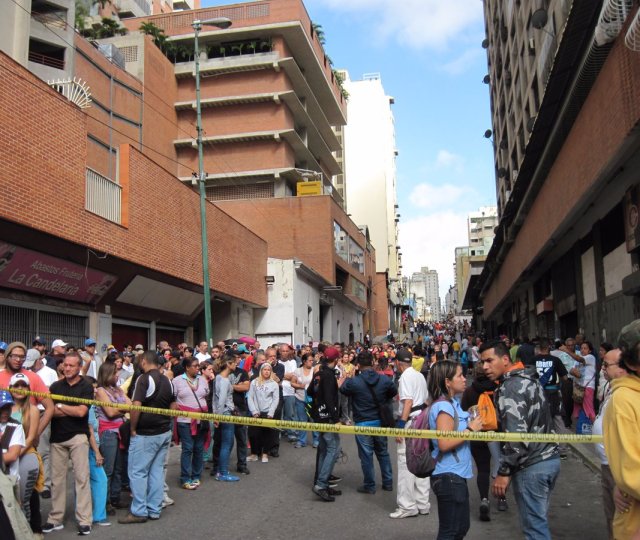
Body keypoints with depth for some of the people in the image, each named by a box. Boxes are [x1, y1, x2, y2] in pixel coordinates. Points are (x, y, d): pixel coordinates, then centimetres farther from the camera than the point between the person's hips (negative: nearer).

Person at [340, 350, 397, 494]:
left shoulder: (353, 381, -18)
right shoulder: (384, 379, -8)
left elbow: (342, 390, 3)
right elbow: (393, 392, 11)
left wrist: (347, 377, 17)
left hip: (363, 424, -4)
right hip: (380, 422, 4)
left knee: (366, 455, 7)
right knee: (383, 452, 18)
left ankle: (369, 486, 16)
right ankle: (388, 482, 27)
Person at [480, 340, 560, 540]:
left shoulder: (510, 387, -16)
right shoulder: (528, 379, 13)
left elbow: (516, 434, -23)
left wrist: (503, 472, -18)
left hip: (531, 466, -9)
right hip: (550, 458, 9)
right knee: (539, 520, 20)